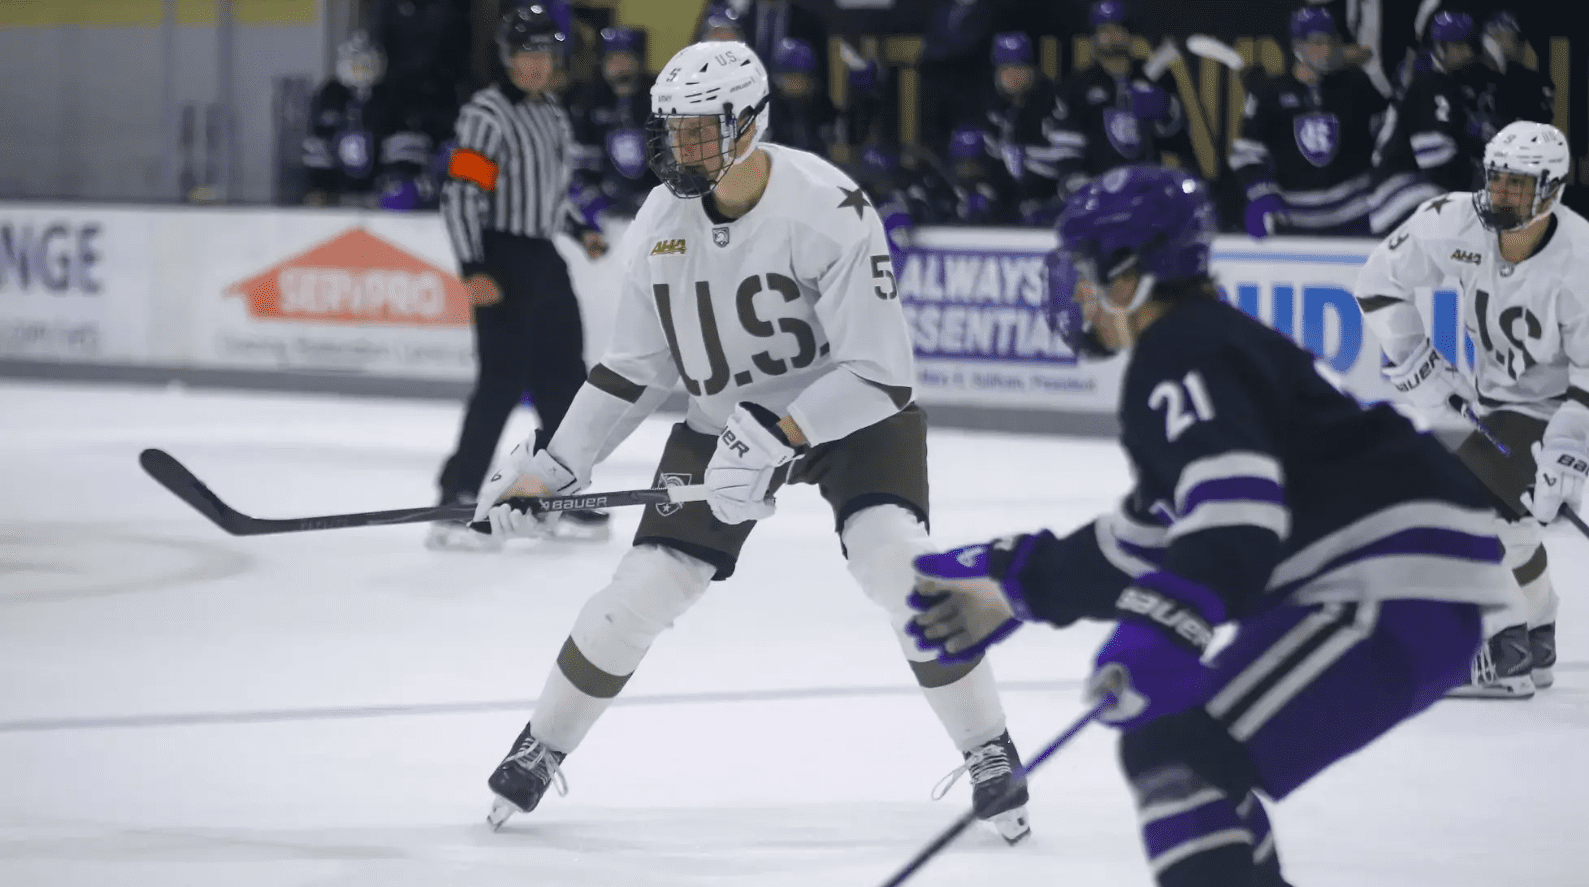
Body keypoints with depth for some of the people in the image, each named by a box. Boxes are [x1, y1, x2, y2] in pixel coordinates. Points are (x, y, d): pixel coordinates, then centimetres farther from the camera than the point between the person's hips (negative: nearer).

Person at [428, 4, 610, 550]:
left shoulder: (553, 117, 15)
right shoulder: (487, 114, -13)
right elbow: (460, 194, -19)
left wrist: (579, 230, 13)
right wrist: (473, 270, -25)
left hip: (544, 260, 9)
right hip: (503, 263, -9)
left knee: (564, 380, 13)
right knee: (502, 381, -14)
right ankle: (456, 505, -14)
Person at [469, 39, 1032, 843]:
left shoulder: (828, 210, -27)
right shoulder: (662, 221, -9)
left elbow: (878, 375, -28)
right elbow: (634, 369, 4)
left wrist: (776, 439, -37)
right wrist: (553, 468, 0)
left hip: (850, 413, -4)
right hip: (725, 423, 4)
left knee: (894, 558, -27)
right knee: (644, 587, -4)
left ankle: (989, 754, -11)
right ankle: (542, 747, 18)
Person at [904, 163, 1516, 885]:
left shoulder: (1183, 359, -10)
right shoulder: (1201, 345, 23)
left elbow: (1237, 526, -26)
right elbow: (1152, 538, 28)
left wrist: (1163, 637, -37)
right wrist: (1013, 582, 28)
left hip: (1398, 592, -11)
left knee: (1177, 750, -17)